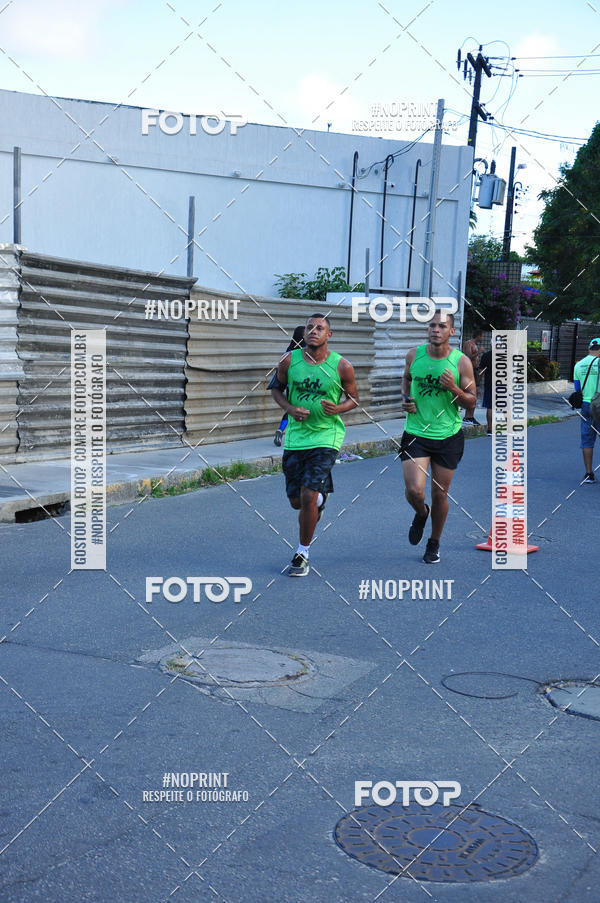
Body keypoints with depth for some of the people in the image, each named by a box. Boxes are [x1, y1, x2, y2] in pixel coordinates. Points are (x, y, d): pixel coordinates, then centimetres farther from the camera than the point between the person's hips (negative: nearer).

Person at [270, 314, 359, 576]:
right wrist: (290, 409, -7)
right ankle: (321, 494, 47)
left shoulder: (341, 366, -6)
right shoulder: (289, 361, -2)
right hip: (295, 436, 3)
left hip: (326, 436, -3)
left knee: (309, 497, -14)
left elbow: (353, 397, 7)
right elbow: (277, 389, 12)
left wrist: (338, 409, -15)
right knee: (296, 501, 9)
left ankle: (302, 553, 6)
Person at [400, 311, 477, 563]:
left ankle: (434, 544, 30)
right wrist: (406, 399, 2)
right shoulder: (414, 354, -1)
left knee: (439, 494, 7)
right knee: (414, 491, -12)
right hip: (416, 434, 1)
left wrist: (454, 389, -21)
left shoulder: (461, 362, -7)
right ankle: (421, 514, 25)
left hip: (448, 437, -1)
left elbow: (472, 401, -2)